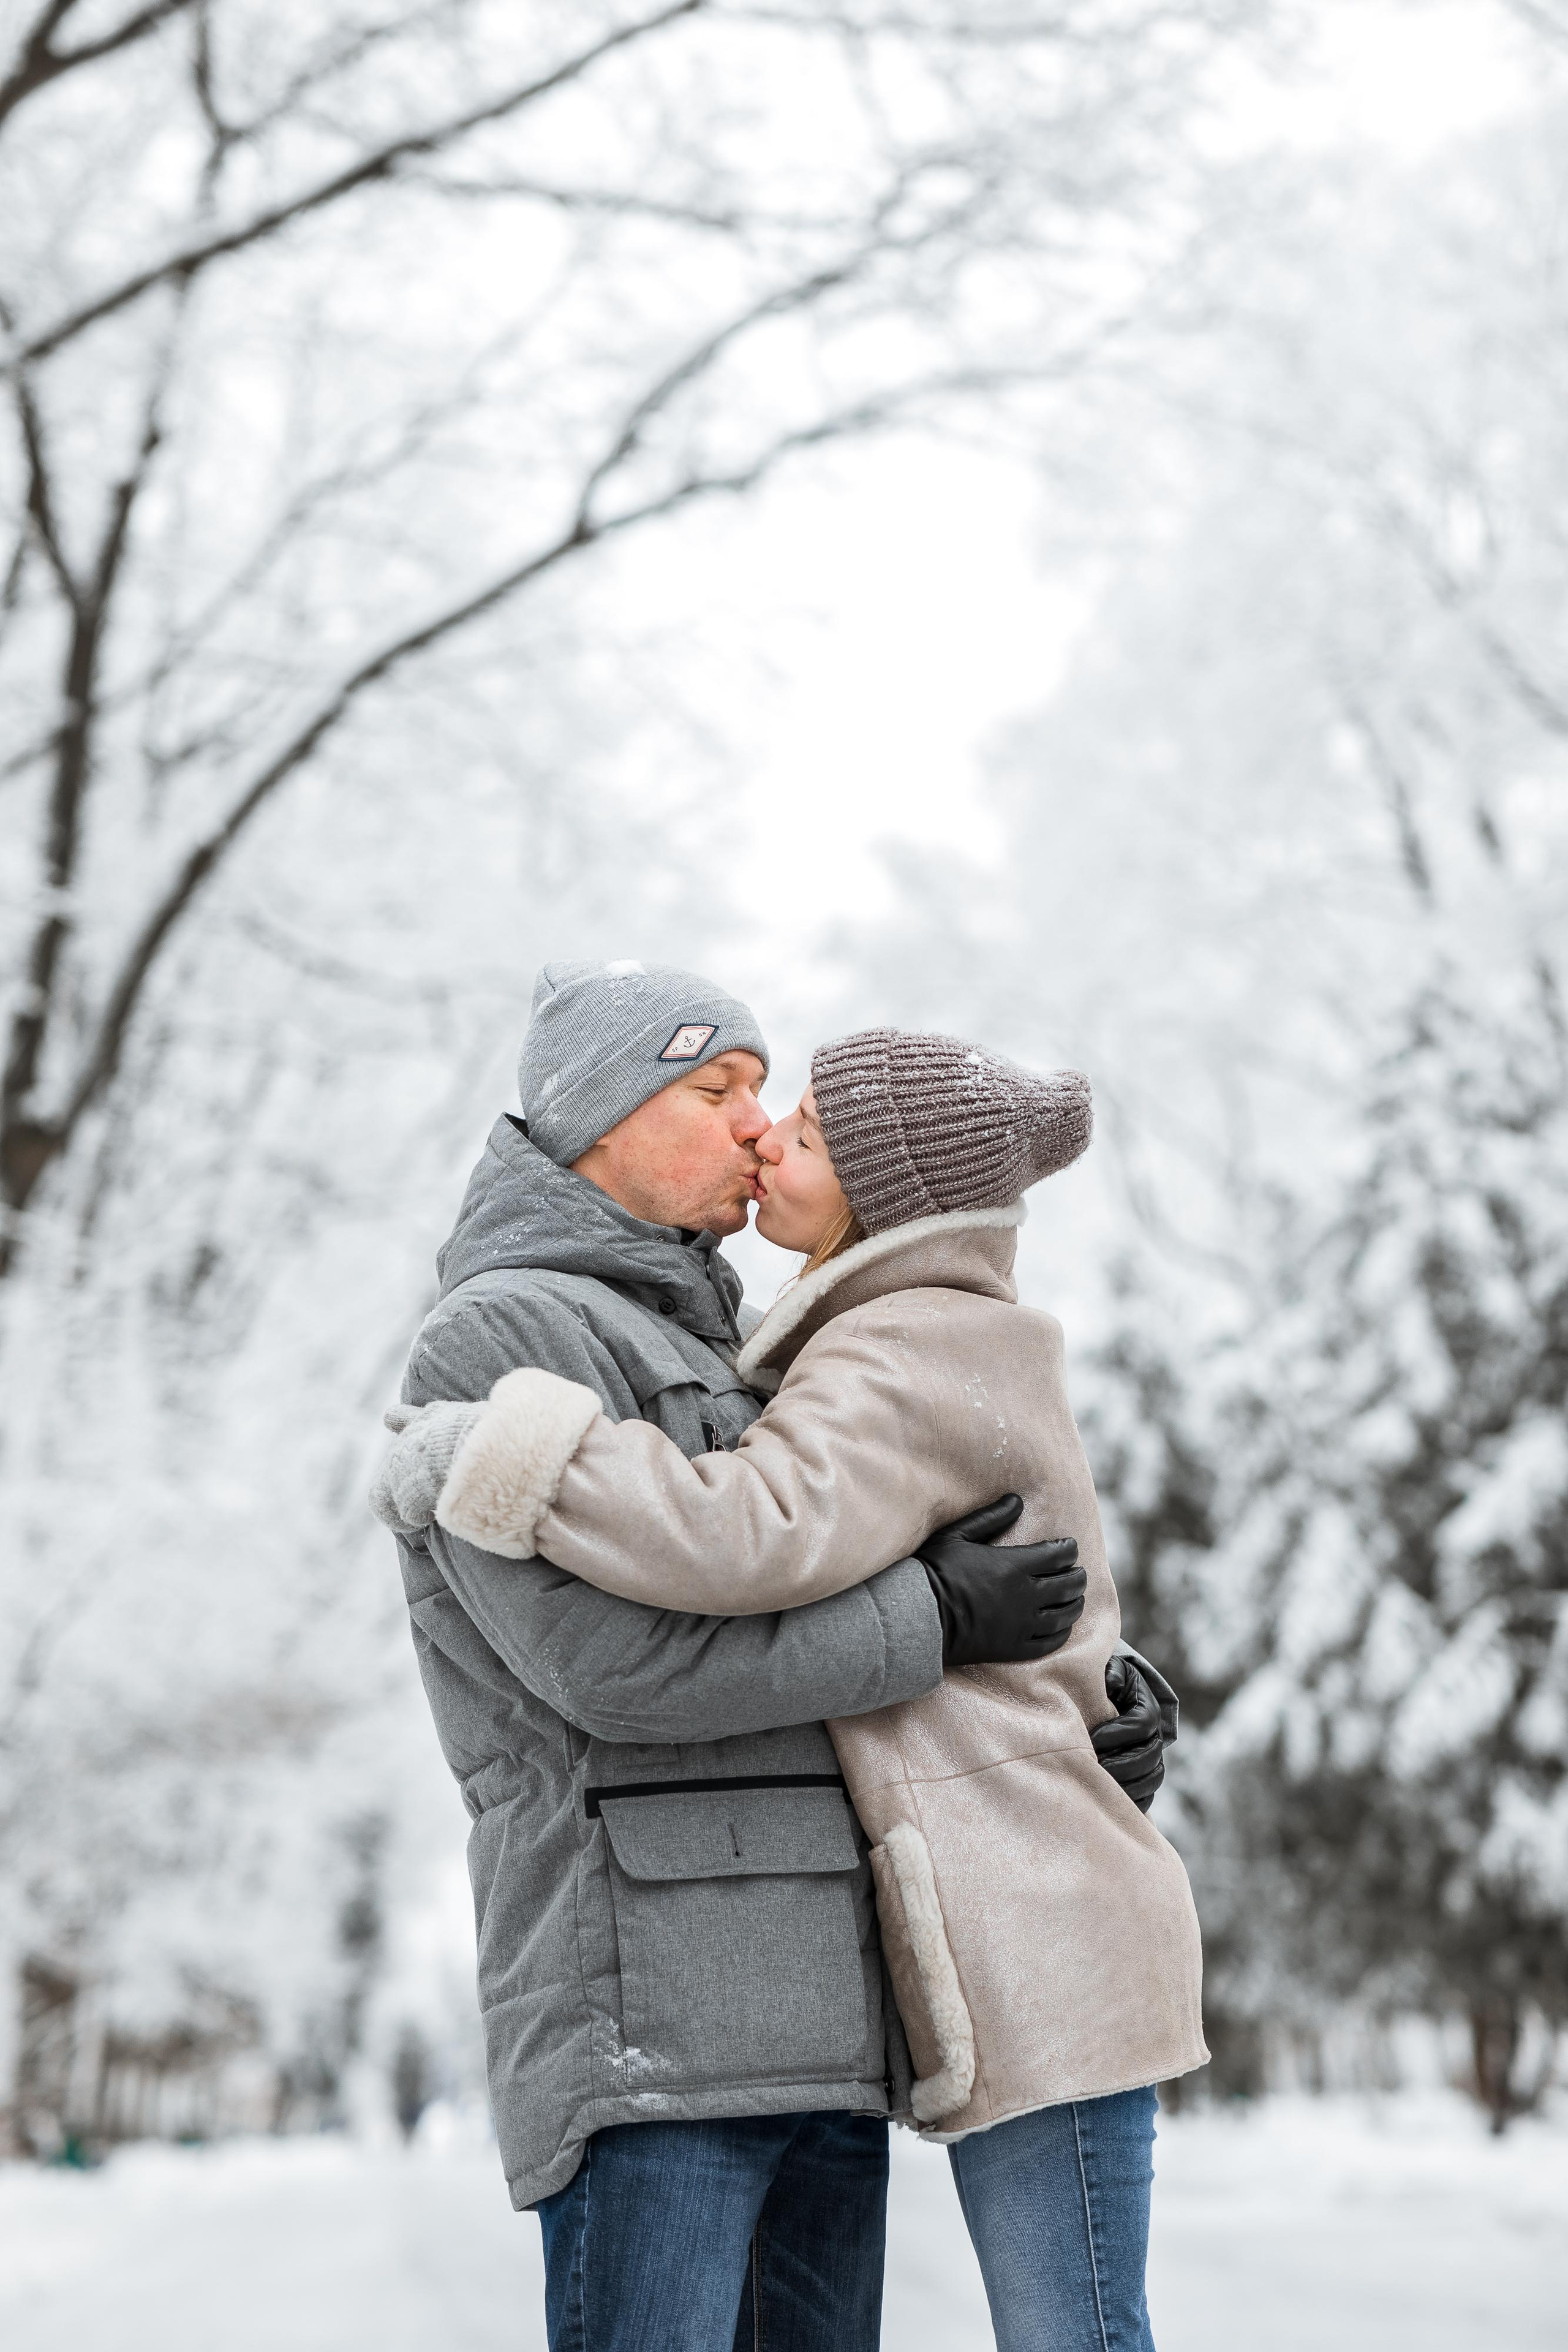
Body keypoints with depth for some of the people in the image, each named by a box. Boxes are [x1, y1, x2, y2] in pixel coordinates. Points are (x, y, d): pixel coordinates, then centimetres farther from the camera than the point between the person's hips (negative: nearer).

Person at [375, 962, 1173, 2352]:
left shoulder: (723, 1365, 25)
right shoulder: (496, 1339, -3)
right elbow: (610, 1650, -17)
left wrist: (1102, 1698, 5)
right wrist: (936, 1611, -12)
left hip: (826, 2025, 9)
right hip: (648, 2027, -8)